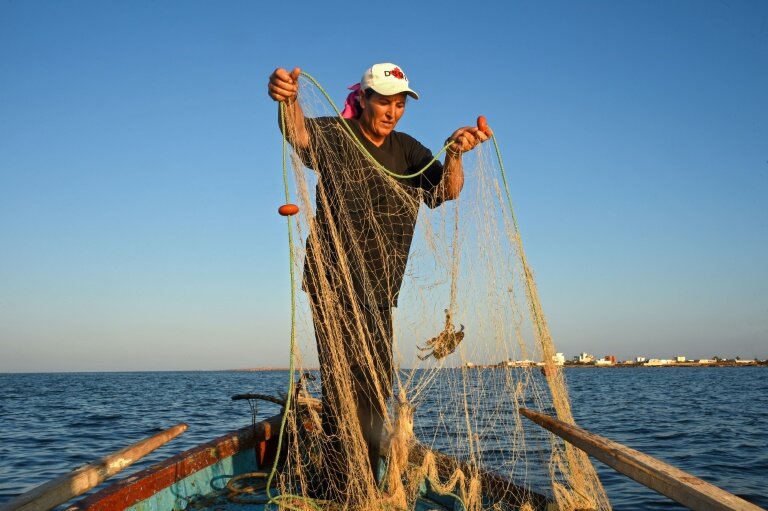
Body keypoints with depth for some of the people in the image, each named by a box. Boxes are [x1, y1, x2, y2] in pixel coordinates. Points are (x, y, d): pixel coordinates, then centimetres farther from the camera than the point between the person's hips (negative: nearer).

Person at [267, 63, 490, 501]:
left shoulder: (407, 150, 8)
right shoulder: (335, 136, -7)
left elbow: (448, 190, -7)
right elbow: (299, 133, -29)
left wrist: (454, 153, -29)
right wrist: (288, 100, -53)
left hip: (378, 289, 6)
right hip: (334, 283, -6)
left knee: (377, 386, 11)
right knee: (344, 382, -12)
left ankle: (367, 487, 25)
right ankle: (341, 490, -5)